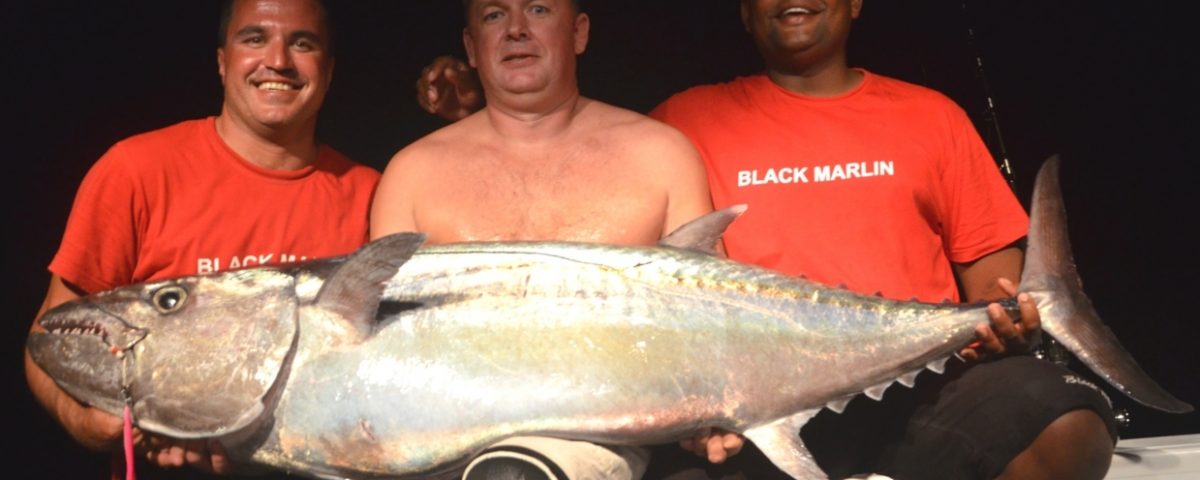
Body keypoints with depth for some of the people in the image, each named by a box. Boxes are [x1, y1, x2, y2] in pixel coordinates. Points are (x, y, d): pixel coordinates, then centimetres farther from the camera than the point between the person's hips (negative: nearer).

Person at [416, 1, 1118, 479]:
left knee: (1065, 418, -29)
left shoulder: (929, 114, 20)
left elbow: (989, 252, 19)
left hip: (919, 387, 2)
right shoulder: (690, 118, 17)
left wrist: (1004, 312, -3)